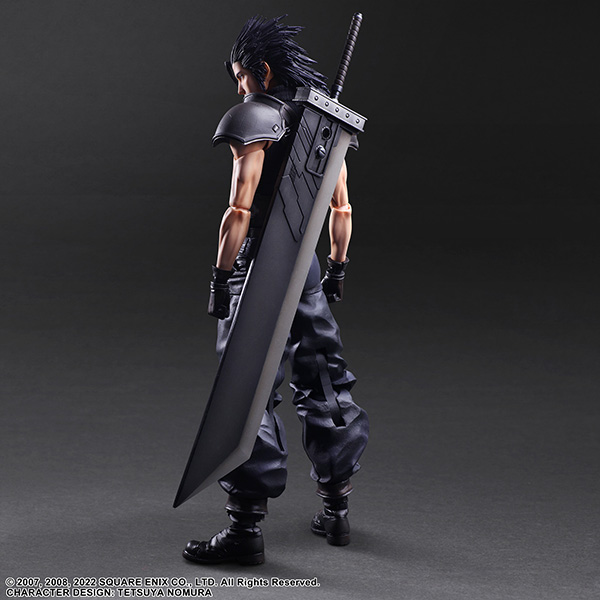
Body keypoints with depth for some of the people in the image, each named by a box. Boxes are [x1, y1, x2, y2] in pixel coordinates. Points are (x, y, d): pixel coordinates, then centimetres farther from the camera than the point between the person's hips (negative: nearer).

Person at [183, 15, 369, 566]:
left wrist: (220, 277, -14)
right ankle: (337, 511, 25)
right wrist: (337, 267, 24)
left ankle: (247, 528, -1)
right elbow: (342, 209, 15)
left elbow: (240, 210, -18)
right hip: (308, 270, 7)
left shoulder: (255, 119, -10)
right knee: (324, 385, 15)